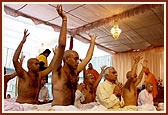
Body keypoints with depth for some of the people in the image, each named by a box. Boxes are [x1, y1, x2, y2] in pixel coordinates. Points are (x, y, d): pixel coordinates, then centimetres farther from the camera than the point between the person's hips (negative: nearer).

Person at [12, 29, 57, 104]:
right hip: (21, 105, -5)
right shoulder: (23, 75, -6)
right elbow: (15, 60, -18)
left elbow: (50, 68, 17)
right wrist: (22, 42, -22)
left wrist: (55, 54, 15)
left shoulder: (39, 75, 10)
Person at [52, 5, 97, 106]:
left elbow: (88, 57, 17)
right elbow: (62, 45, -17)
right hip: (58, 108, -5)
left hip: (71, 108, 6)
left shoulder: (75, 72, 9)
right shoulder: (58, 71, -8)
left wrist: (92, 41, 23)